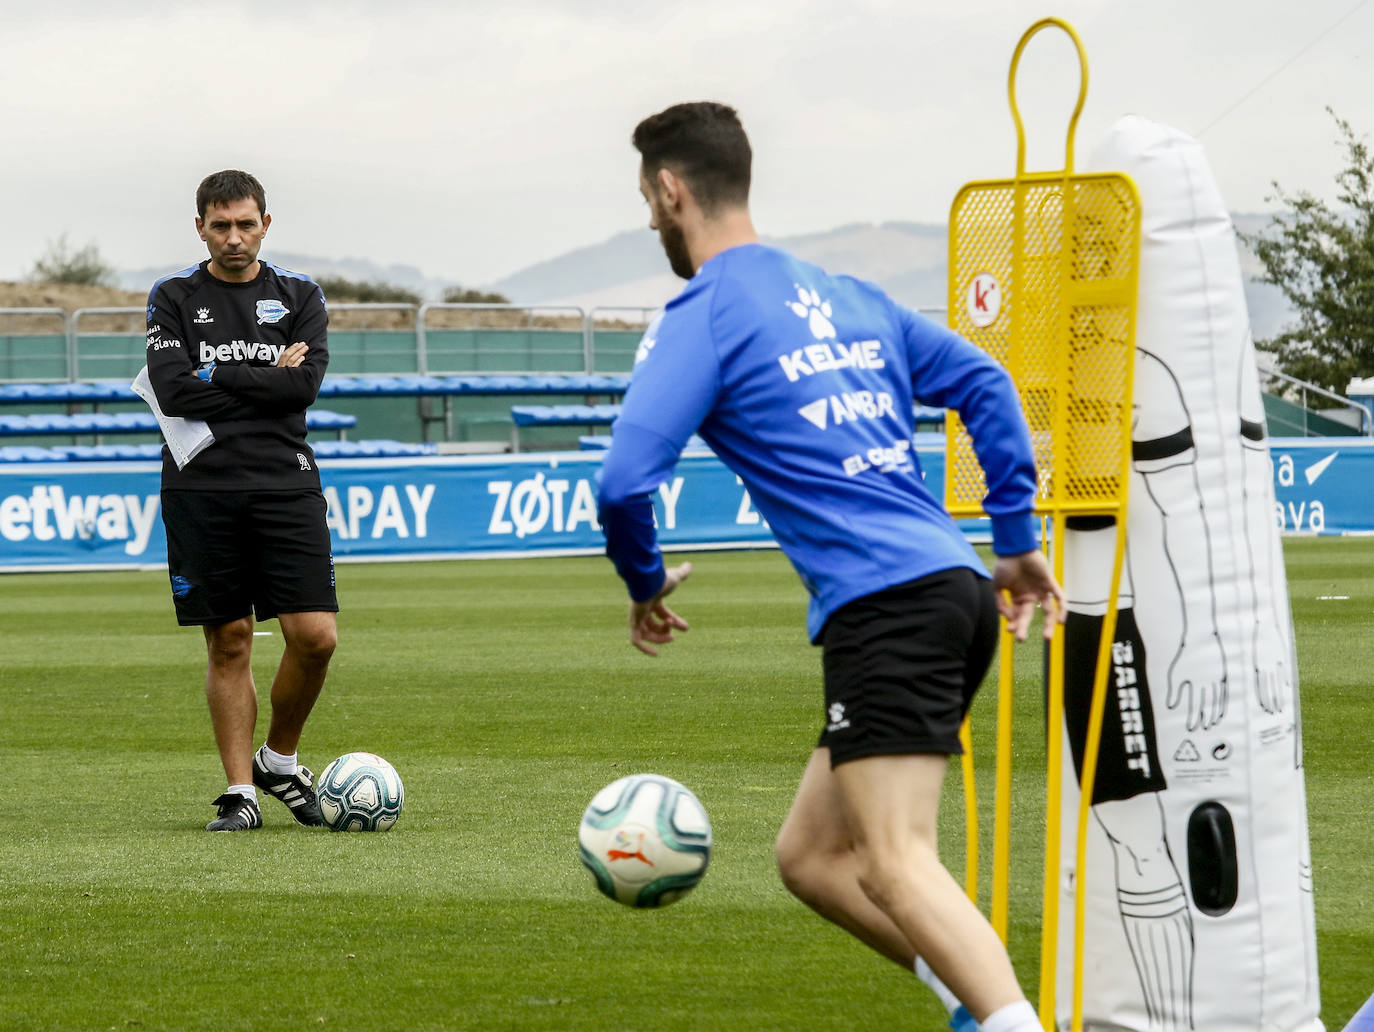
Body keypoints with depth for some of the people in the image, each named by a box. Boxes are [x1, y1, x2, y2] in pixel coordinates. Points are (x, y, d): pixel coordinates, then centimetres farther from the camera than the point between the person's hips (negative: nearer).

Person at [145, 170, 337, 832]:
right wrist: (267, 379, -5)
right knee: (229, 644, 0)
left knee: (315, 635, -8)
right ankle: (239, 793, 6)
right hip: (201, 488, -1)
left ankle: (279, 760, 14)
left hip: (285, 483, 1)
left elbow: (306, 384, -6)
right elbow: (174, 391, -8)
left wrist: (217, 377, -7)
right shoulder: (173, 299, 7)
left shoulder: (300, 297, 10)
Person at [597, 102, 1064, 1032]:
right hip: (956, 583, 9)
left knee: (895, 864, -19)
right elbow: (983, 384, 21)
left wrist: (645, 583, 8)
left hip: (882, 603, -9)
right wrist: (1019, 537, 22)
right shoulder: (847, 296, 22)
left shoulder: (704, 318, -2)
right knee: (813, 858, 14)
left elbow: (623, 483, -11)